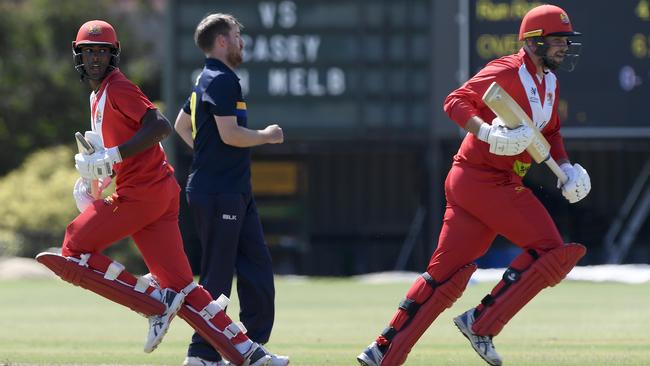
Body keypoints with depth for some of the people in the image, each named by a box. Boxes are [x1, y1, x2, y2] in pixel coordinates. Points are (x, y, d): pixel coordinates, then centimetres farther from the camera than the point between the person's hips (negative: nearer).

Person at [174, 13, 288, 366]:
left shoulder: (207, 80, 17)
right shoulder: (222, 81, -14)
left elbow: (182, 124, 29)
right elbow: (230, 134, -22)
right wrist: (267, 136, -7)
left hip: (235, 193, 10)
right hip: (219, 194, -10)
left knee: (257, 267, 9)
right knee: (218, 274, -6)